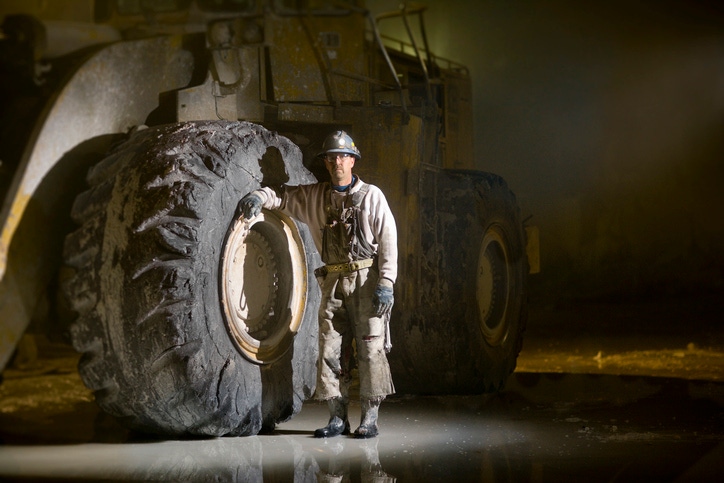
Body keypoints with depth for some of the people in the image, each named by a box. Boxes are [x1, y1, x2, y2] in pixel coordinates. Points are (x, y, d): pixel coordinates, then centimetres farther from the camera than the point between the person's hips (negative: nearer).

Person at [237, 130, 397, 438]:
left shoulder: (371, 196, 3)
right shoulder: (315, 197, 13)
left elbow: (388, 240, -1)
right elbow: (283, 195, 20)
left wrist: (386, 283, -10)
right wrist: (260, 196, -5)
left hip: (366, 279, -4)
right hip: (333, 282, 4)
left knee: (370, 348, -6)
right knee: (330, 350, 1)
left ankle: (369, 419, 0)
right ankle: (337, 418, 8)